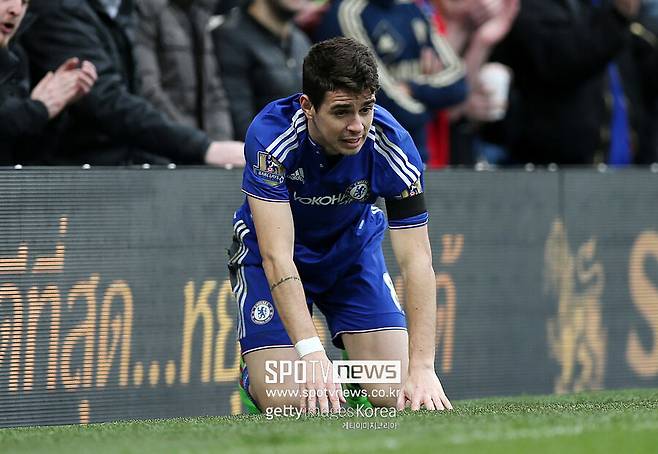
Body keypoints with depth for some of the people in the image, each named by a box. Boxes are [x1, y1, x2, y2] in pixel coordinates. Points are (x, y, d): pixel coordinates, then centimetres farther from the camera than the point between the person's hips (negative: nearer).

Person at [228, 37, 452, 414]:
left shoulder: (393, 146, -28)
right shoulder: (270, 136, -34)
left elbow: (417, 259, -28)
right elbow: (277, 256, -38)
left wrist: (421, 368, -40)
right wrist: (312, 356, -48)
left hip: (354, 248, 2)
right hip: (269, 253, -2)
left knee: (396, 394, -11)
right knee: (286, 402, -16)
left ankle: (352, 367, 24)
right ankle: (252, 374, 19)